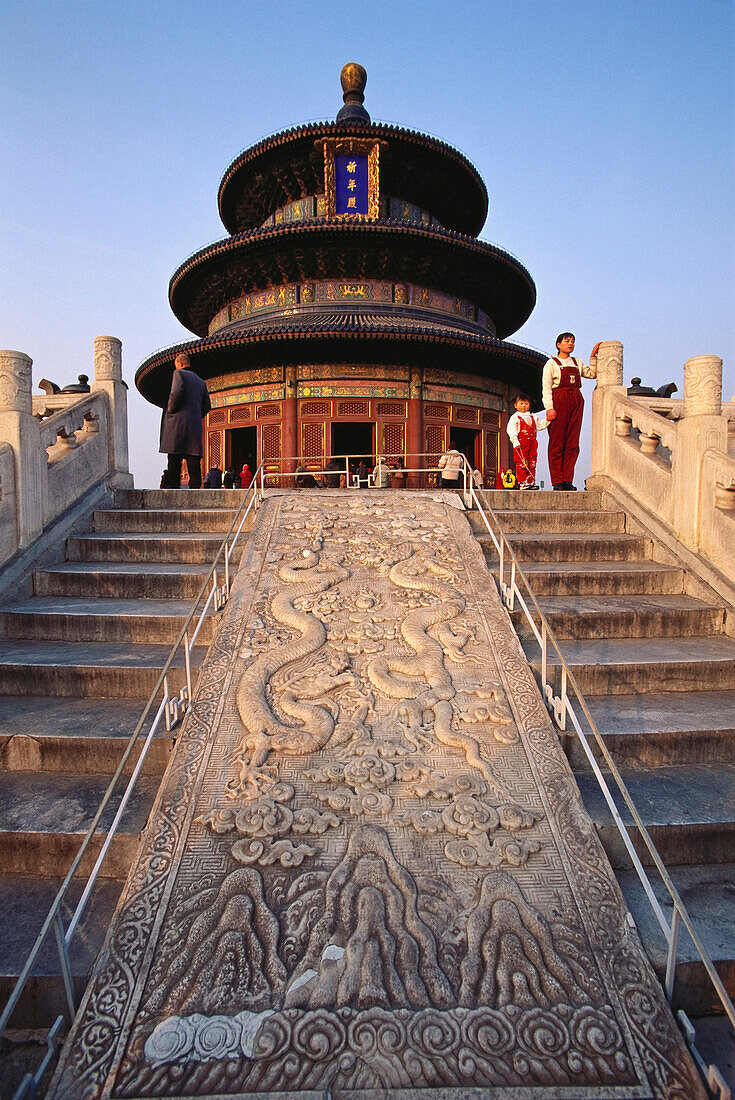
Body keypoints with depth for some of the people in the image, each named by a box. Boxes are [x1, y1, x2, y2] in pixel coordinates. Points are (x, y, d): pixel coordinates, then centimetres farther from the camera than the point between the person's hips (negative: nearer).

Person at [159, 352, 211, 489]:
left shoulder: (179, 374, 3)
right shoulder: (201, 382, 23)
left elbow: (176, 394, -14)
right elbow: (207, 405, 18)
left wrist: (170, 411, -3)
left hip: (178, 423, -6)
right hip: (195, 426, 6)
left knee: (174, 462, -8)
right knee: (194, 462, 1)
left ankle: (172, 488, -13)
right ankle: (195, 488, -5)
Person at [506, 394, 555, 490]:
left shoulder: (533, 417, 20)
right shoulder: (515, 418, 2)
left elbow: (539, 425, 24)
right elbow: (511, 431, -6)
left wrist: (547, 420, 8)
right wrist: (515, 442, -17)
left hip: (532, 444, 6)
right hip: (521, 444, -5)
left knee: (532, 463, 4)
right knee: (521, 463, -10)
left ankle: (531, 482, 8)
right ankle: (522, 482, -8)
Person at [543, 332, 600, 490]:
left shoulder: (577, 363, 22)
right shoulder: (551, 363, 6)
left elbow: (592, 373, 21)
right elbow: (546, 388, -2)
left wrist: (593, 356, 14)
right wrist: (549, 407, -13)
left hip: (576, 401, 5)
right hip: (559, 400, -5)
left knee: (572, 443, -1)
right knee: (556, 443, -7)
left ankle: (568, 480, 2)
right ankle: (557, 481, -6)